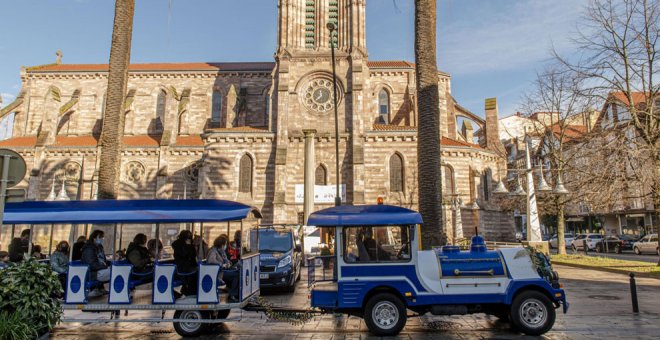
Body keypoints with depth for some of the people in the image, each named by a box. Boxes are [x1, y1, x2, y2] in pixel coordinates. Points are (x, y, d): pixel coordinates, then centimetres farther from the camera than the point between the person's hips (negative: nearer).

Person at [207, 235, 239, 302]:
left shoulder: (222, 250, 18)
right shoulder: (214, 251, -10)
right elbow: (211, 260, -28)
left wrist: (228, 263, 5)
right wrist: (222, 265, -24)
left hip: (224, 270, 9)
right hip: (219, 273, -9)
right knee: (236, 275, -24)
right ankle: (232, 296, -16)